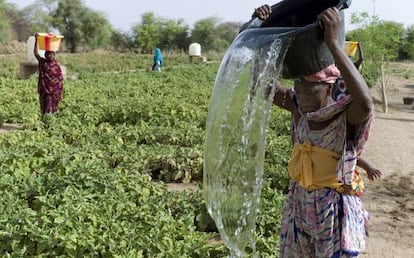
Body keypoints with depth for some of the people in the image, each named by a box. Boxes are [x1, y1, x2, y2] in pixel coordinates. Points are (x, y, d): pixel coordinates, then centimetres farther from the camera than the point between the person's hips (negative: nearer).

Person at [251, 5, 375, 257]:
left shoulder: (347, 116, -20)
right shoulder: (300, 108, -4)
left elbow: (366, 103, -43)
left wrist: (333, 42, -45)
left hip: (335, 212, -5)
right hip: (298, 208, 5)